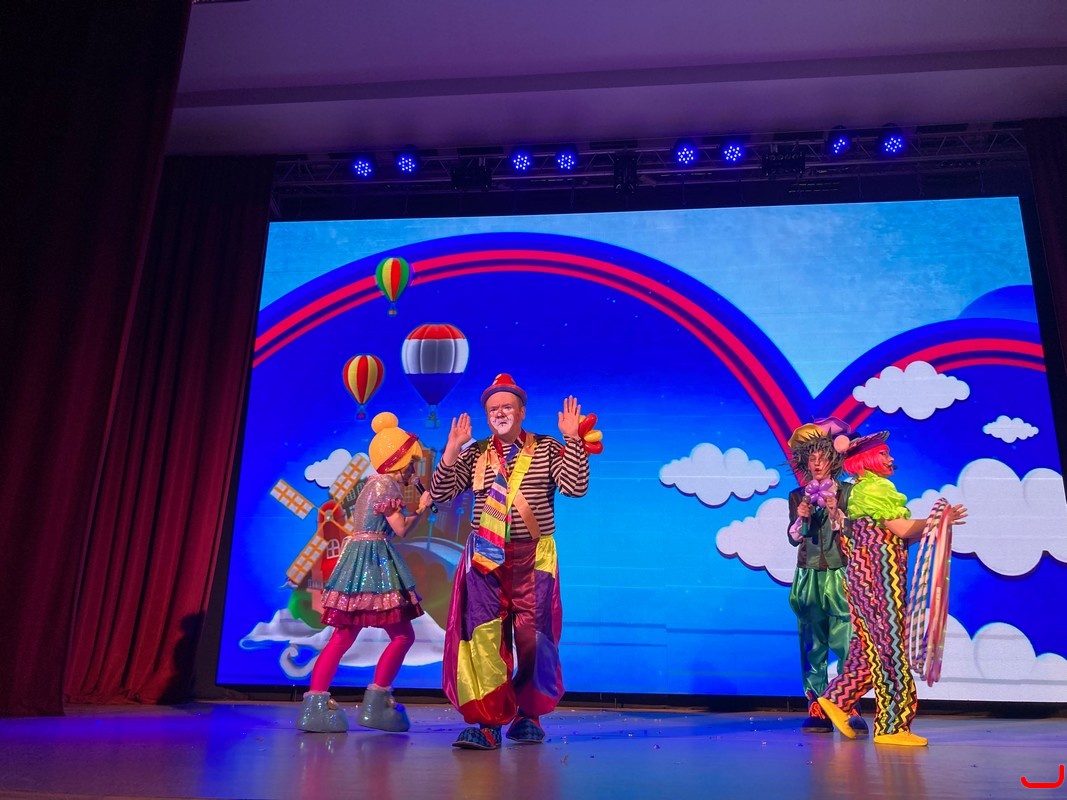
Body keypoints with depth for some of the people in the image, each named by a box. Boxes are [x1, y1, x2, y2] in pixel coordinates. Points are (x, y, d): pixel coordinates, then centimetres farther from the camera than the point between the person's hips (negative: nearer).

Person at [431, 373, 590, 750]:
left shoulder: (547, 449, 2)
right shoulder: (474, 454, 8)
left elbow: (575, 487, -11)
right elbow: (439, 493, 1)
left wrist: (572, 439, -15)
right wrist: (452, 448, -8)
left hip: (533, 558, -1)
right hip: (484, 558, 1)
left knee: (533, 637, 6)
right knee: (482, 637, -6)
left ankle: (528, 715, 26)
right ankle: (487, 722, 1)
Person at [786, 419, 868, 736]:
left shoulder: (847, 492, 4)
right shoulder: (797, 496, 10)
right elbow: (794, 538, 5)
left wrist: (836, 512, -16)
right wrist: (802, 517, -13)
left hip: (839, 576, -2)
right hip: (808, 578, 2)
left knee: (845, 642, -7)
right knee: (813, 644, 2)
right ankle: (817, 710, 6)